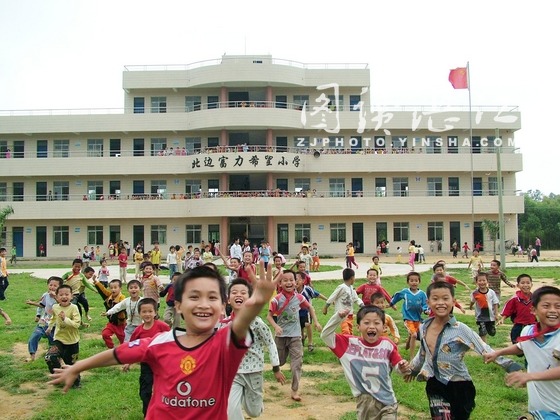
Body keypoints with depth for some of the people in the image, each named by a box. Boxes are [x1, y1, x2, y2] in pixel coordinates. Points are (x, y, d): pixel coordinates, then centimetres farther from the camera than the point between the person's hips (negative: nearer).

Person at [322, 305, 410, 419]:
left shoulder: (387, 345, -8)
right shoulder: (350, 343, -9)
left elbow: (398, 364, 0)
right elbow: (325, 335, -10)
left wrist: (403, 368, -23)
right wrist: (338, 317, -20)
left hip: (387, 401, 0)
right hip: (365, 401, 1)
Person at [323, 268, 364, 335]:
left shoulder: (351, 288, 7)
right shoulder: (341, 287, -17)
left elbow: (356, 299, 10)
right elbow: (332, 297, -11)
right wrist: (325, 308, -4)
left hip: (350, 314, 9)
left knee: (350, 333, 16)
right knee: (346, 332, -17)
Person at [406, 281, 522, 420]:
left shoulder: (460, 330, -17)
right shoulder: (424, 328, -2)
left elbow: (487, 351, -20)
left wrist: (513, 368, -31)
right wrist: (412, 369, 32)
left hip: (458, 388, -3)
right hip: (434, 385, 3)